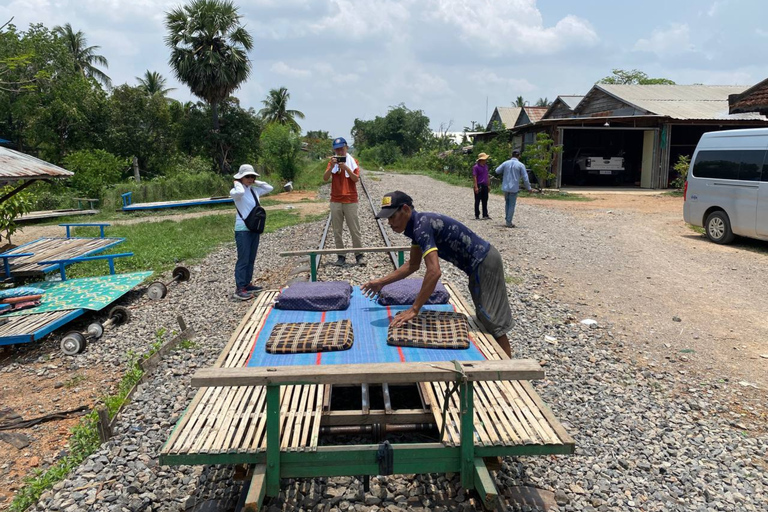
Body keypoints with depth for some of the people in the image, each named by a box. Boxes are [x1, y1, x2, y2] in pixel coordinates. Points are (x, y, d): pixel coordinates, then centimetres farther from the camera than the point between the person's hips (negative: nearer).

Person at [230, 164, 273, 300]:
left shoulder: (254, 190, 10)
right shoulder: (237, 191, -11)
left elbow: (269, 188, 20)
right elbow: (239, 192, -36)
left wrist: (256, 183, 10)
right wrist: (237, 183, -16)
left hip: (254, 228, 8)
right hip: (243, 229, -8)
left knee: (251, 258, 14)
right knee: (243, 259, -6)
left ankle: (247, 283, 24)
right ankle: (239, 289, -2)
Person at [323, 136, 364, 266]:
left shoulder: (352, 161, 2)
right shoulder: (332, 162, 7)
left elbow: (356, 179, -11)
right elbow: (325, 178, -6)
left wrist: (346, 167, -22)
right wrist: (331, 166, -20)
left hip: (350, 201, -2)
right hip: (335, 201, 2)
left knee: (355, 230, -1)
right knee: (337, 231, 3)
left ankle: (359, 255, 6)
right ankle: (341, 256, 8)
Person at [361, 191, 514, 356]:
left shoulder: (422, 226, -24)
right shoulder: (417, 224, 6)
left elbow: (434, 272, -34)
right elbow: (413, 265, 17)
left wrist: (414, 310, -32)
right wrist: (382, 282, 13)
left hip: (484, 263, -10)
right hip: (481, 262, 10)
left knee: (492, 321, -4)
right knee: (485, 318, 19)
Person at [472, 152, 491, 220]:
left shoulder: (486, 166, 12)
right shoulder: (476, 167, -10)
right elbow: (474, 177, -13)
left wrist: (488, 185, 18)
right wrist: (476, 187, -19)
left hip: (485, 186, 7)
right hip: (479, 186, -7)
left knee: (485, 201, 10)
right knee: (477, 201, 2)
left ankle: (485, 215, 16)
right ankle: (477, 216, 8)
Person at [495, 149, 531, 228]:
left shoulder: (506, 163, 1)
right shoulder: (520, 165, -6)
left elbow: (497, 171, 8)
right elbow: (525, 178, -5)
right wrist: (528, 188, 5)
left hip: (505, 187, 3)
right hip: (514, 188, -3)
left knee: (507, 203, 19)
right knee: (512, 205, 3)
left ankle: (507, 220, 20)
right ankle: (509, 222, 3)